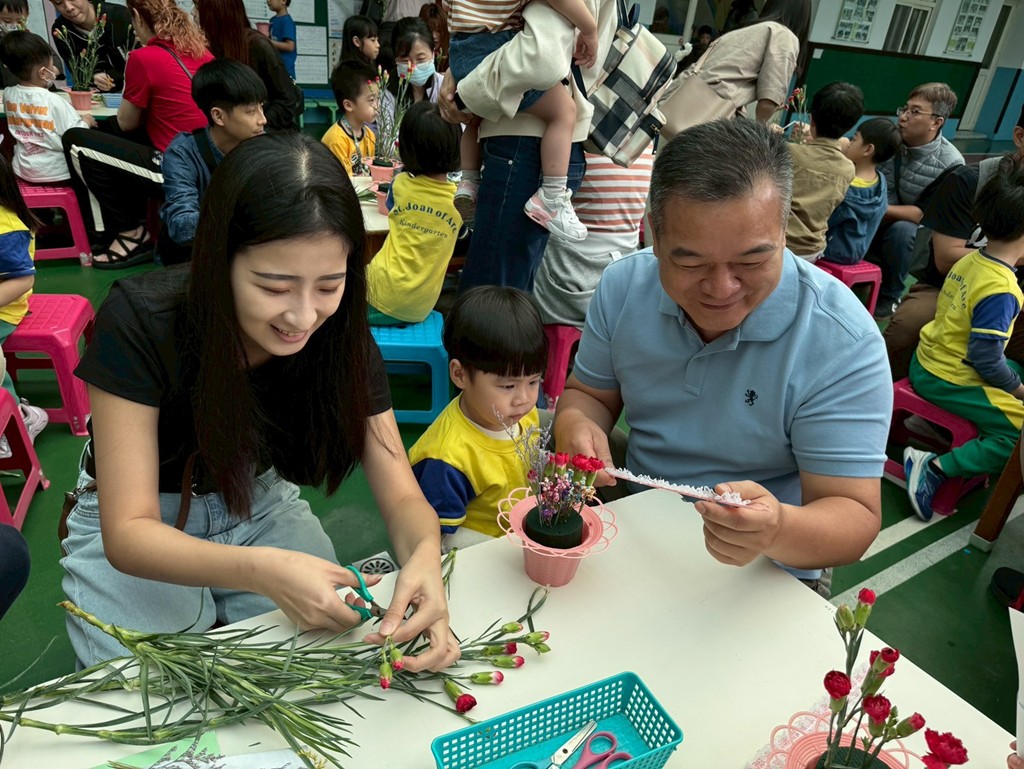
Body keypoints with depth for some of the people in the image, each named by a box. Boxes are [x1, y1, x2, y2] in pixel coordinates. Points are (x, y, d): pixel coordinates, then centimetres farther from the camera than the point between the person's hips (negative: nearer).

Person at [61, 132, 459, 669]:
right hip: (135, 531, -2)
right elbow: (128, 532, -28)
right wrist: (262, 570, -46)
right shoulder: (140, 323, -28)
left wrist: (424, 556, -41)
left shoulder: (342, 336, -19)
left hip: (259, 502, 3)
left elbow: (402, 498, -17)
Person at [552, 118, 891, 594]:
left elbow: (856, 519, -20)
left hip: (765, 574, -3)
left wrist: (779, 529, -42)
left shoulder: (843, 341, -21)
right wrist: (575, 424, -19)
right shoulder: (622, 286, -9)